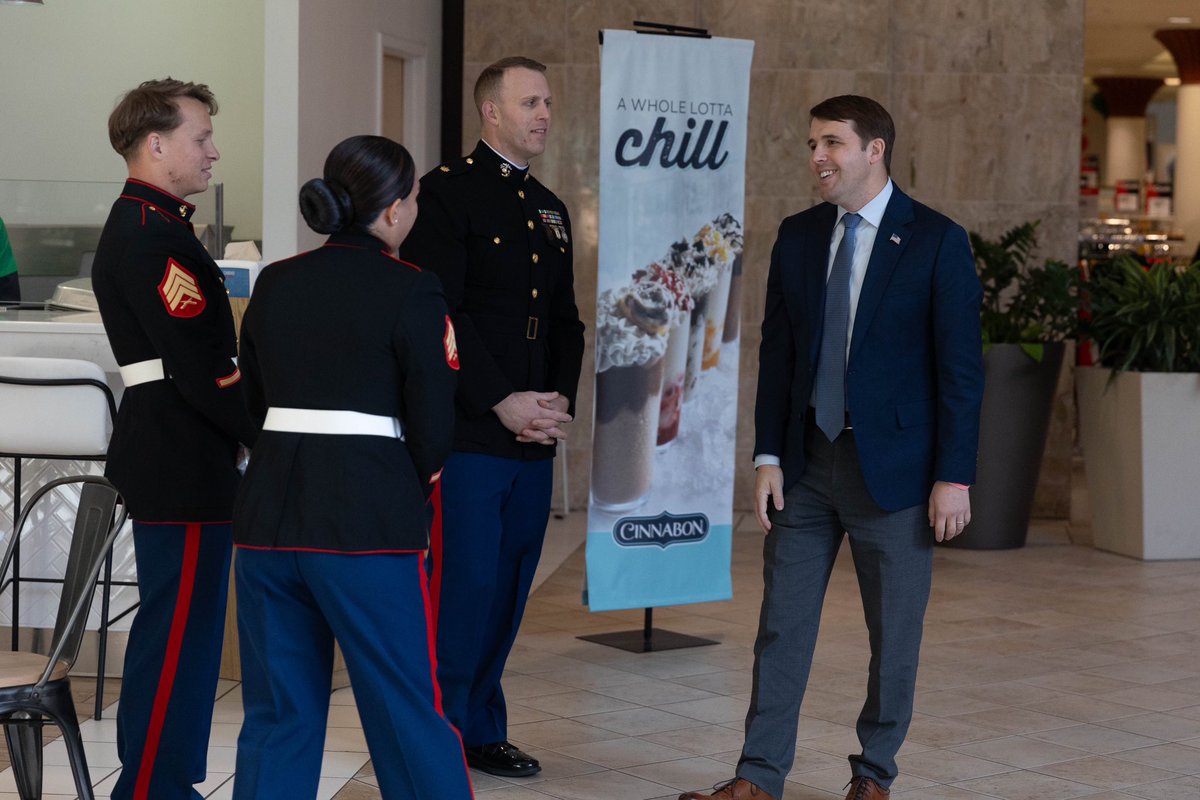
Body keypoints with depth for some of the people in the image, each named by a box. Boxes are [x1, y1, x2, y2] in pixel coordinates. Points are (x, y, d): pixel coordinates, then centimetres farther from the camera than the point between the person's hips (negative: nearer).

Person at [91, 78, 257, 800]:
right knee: (178, 627, -5)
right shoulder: (151, 239, -17)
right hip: (183, 463, -11)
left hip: (171, 457, 11)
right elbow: (202, 367, -22)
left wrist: (251, 431, 8)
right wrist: (269, 438, -13)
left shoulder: (145, 226, 17)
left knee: (179, 627, 17)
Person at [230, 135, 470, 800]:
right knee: (406, 711, 4)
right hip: (369, 517, -5)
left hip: (268, 514, 5)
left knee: (278, 712, 12)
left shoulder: (275, 284, 8)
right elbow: (433, 425, -6)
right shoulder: (410, 293, -7)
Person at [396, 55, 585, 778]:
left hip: (534, 442, 7)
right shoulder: (449, 191, -5)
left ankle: (481, 731, 21)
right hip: (467, 436, -7)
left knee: (508, 590, 11)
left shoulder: (550, 210, 18)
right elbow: (440, 313, -13)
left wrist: (560, 400, 3)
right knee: (462, 588, -6)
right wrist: (503, 403, -15)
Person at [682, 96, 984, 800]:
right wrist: (768, 457, 2)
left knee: (895, 635, 6)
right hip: (808, 462, 4)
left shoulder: (936, 241, -7)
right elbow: (777, 354, 9)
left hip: (893, 466, -4)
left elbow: (961, 367, -8)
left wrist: (954, 477, -11)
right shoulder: (798, 237, 7)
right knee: (782, 624, 5)